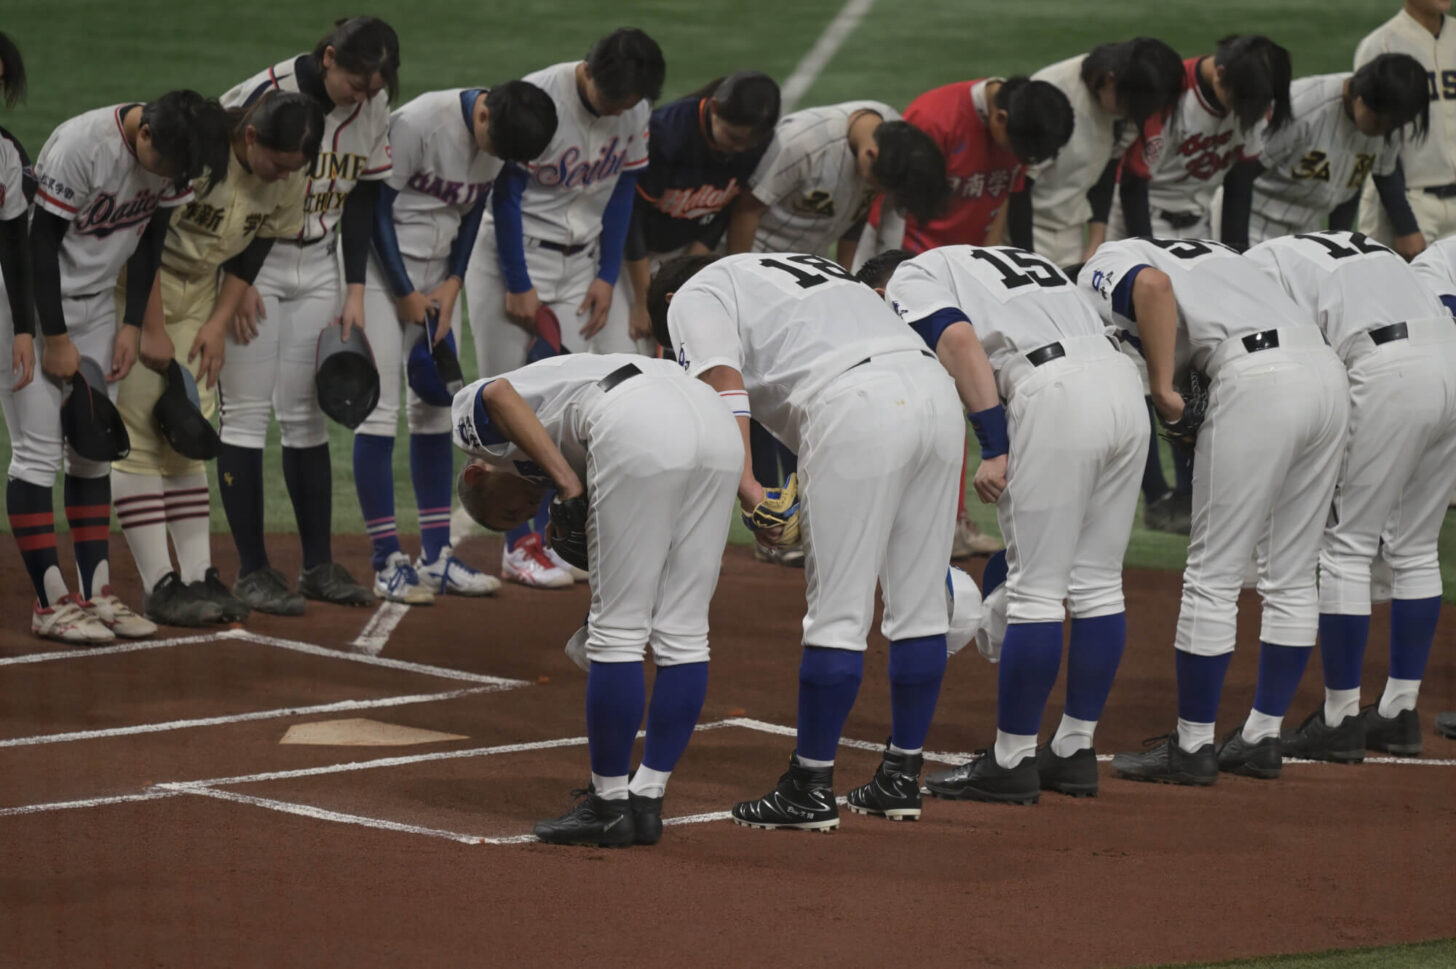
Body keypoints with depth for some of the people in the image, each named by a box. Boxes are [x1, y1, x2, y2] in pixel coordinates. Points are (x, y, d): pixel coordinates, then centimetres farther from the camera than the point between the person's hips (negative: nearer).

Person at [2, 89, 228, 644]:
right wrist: (55, 338, -17)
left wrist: (134, 324, 1)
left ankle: (95, 593, 11)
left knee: (94, 450, 7)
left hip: (96, 304, 7)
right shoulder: (80, 146, -29)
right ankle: (51, 603, -7)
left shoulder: (174, 156, -9)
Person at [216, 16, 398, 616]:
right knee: (246, 413, -5)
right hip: (251, 266, -5)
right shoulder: (266, 97, -21)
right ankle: (252, 572, -1)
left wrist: (355, 290, 1)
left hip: (319, 269, 5)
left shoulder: (372, 109, -3)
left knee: (306, 415, 7)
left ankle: (319, 566, 12)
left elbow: (362, 200, 5)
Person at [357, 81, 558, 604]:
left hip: (440, 275, 7)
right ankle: (387, 562, -5)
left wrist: (452, 283, -2)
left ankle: (436, 555, 13)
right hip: (383, 266, -7)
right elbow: (378, 207, -18)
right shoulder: (416, 123, -26)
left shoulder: (502, 133, -6)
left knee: (436, 408, 8)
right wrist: (406, 295, -12)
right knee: (380, 408, -8)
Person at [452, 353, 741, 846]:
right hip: (717, 422, 8)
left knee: (617, 632, 3)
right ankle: (645, 802, 21)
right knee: (682, 634, 13)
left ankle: (610, 805, 11)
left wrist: (570, 490, -4)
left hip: (641, 430, -8)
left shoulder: (471, 414, 23)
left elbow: (498, 394, -2)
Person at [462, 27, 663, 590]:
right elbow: (506, 193, -16)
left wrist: (607, 275, -1)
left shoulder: (636, 109, -5)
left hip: (584, 260, 5)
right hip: (515, 254, -5)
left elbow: (624, 187, 6)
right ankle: (521, 545, 2)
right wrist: (519, 287, -14)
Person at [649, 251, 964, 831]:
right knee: (919, 604, 13)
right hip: (937, 389, 7)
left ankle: (811, 789, 3)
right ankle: (901, 780, 23)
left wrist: (745, 486, -13)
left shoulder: (695, 295, 17)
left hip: (858, 407, -7)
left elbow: (723, 387, -2)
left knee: (838, 612, -2)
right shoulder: (798, 267, 39)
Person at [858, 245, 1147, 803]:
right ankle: (1074, 754, 22)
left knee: (1035, 588, -1)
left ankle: (1011, 764, 5)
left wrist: (993, 449, -12)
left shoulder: (910, 280, 13)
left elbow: (961, 341, -8)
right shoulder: (1002, 259, 35)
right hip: (1124, 381, 8)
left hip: (1056, 396, -8)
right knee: (1097, 584, 14)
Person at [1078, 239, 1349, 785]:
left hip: (1257, 380, -8)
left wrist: (1162, 390, -9)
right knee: (1291, 576, 15)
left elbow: (1154, 285, -13)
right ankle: (1261, 739, 23)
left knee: (1213, 574, 2)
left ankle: (1192, 747, 8)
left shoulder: (1101, 271, 9)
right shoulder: (1195, 251, 34)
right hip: (1328, 369, 8)